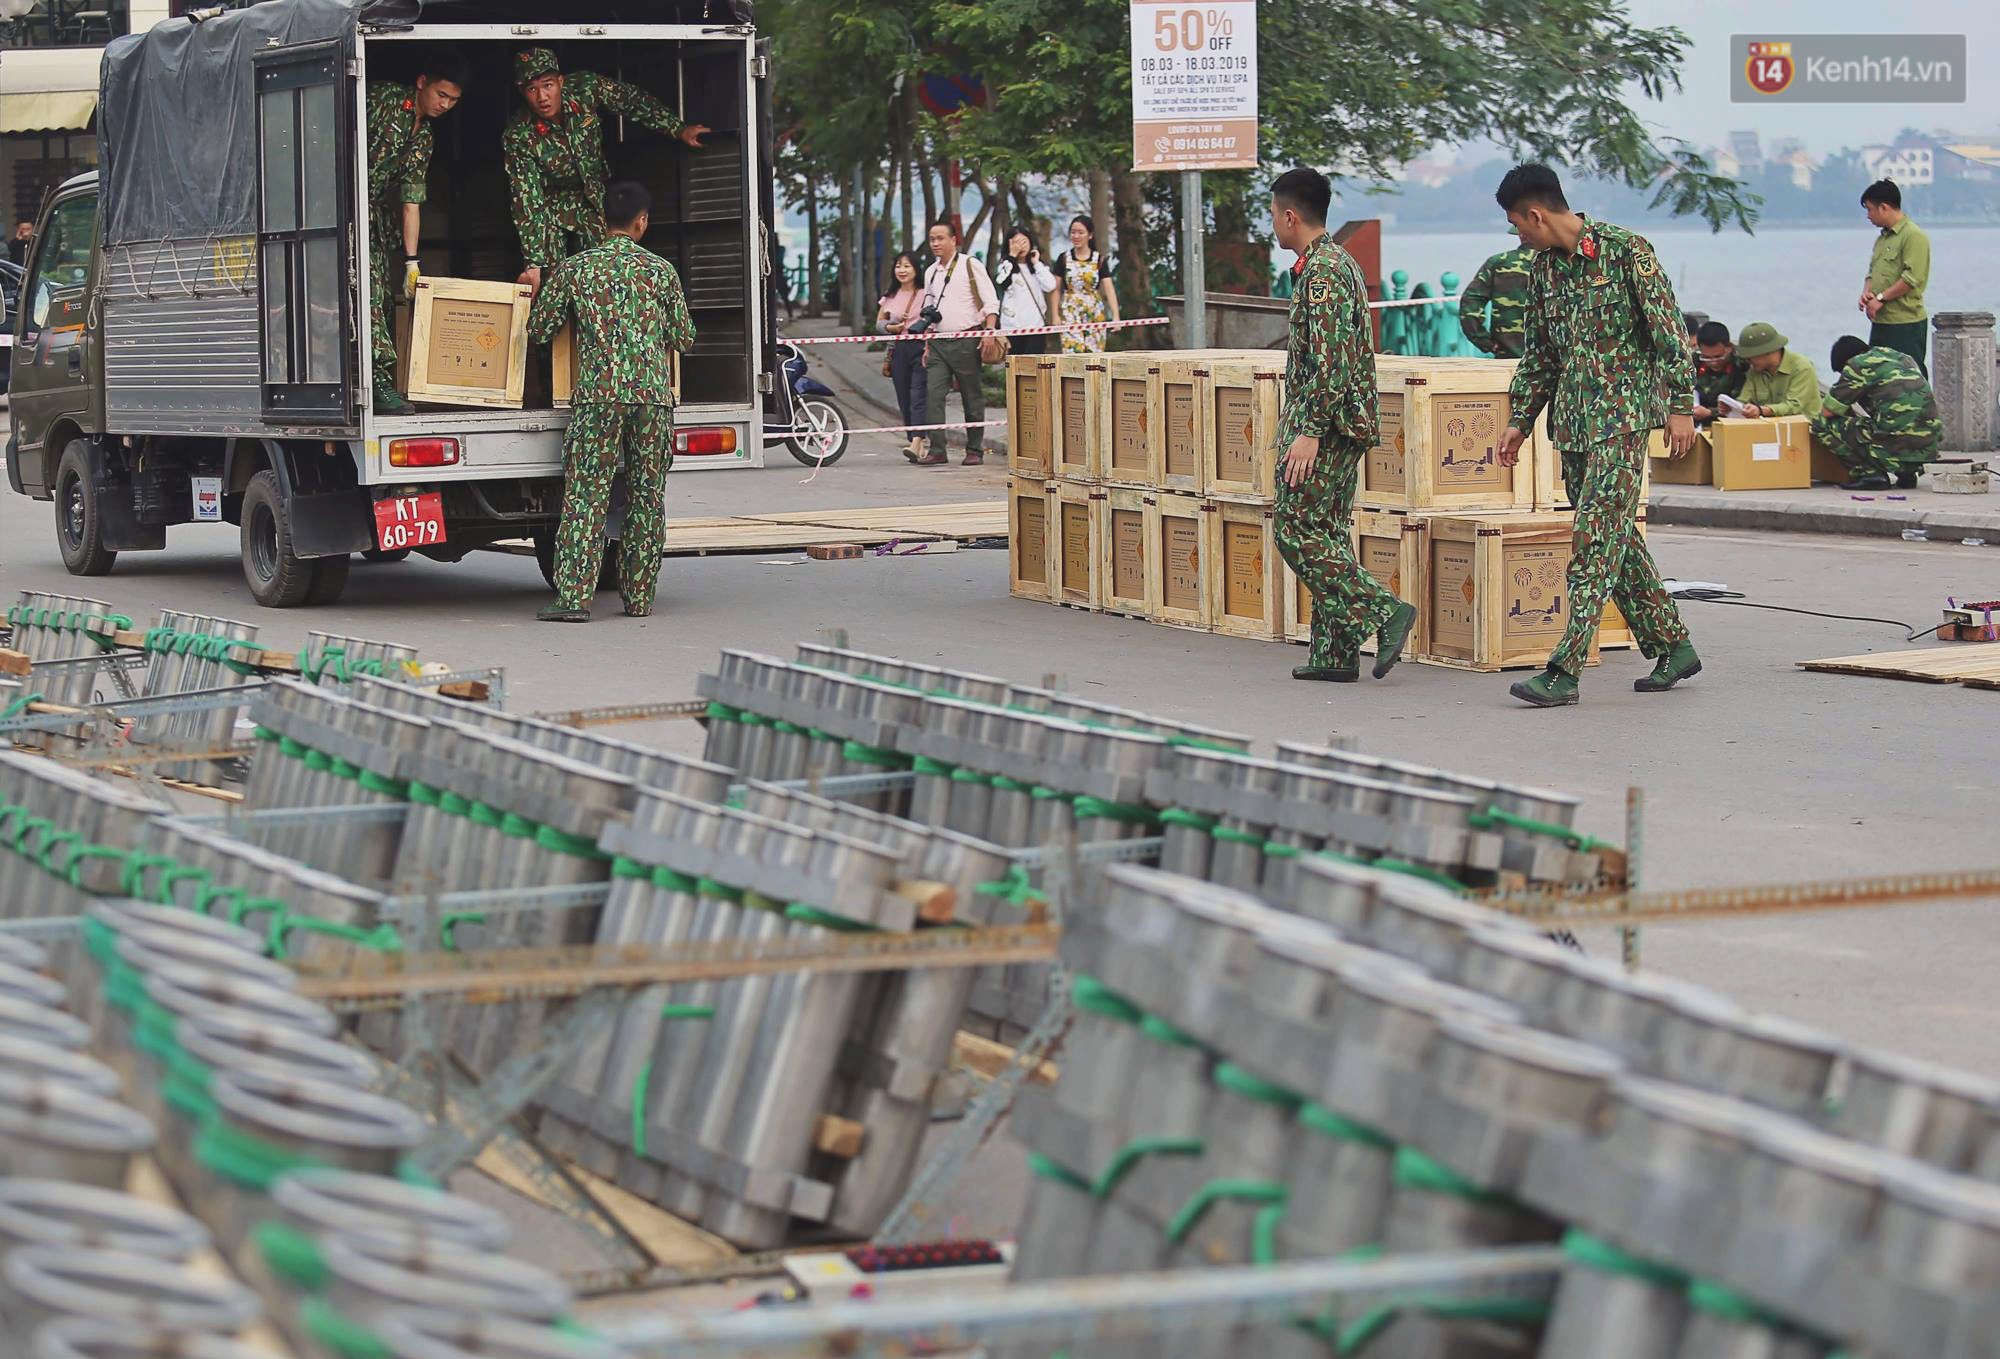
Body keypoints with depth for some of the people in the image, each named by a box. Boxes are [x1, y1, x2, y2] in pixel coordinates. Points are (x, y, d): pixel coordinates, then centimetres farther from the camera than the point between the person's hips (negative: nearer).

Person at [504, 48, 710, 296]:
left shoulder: (585, 88, -22)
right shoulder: (517, 137, -28)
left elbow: (634, 101, -3)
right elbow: (527, 204, -29)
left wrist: (679, 129, -1)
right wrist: (533, 264, -34)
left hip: (595, 196, 3)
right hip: (552, 205, -3)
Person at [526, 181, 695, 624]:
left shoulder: (573, 269, 4)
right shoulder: (661, 271, 5)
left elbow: (538, 331, 10)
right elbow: (684, 340, 11)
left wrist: (537, 292, 31)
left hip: (599, 394, -1)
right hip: (654, 393, 1)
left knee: (585, 496, -3)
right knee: (647, 497, 9)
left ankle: (574, 596, -11)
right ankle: (639, 597, 11)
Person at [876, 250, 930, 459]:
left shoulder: (925, 294, 0)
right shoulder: (890, 297, 14)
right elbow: (879, 320, 22)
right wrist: (890, 327, 0)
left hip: (921, 347, -5)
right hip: (898, 348, 5)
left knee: (919, 395, -15)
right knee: (904, 399, 5)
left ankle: (916, 442, -26)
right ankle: (915, 443, 11)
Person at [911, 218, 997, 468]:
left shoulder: (970, 265, -1)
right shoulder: (931, 272, 16)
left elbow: (990, 303, -5)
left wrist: (989, 331, -18)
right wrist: (927, 345, 15)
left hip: (965, 341, -5)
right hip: (938, 342, 5)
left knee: (972, 397, 1)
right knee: (933, 395, -7)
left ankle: (975, 450, 7)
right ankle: (936, 450, -10)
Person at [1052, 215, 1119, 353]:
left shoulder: (1099, 260, 3)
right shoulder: (1064, 259, 4)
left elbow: (1109, 289, -3)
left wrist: (1115, 316, -13)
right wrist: (1055, 315, -3)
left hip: (1095, 314, 1)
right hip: (1070, 314, -1)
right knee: (1072, 354, -11)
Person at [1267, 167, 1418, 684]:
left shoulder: (1322, 271, -16)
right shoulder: (1340, 263, 17)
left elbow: (1330, 359, -23)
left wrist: (1309, 431, -25)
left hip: (1323, 426, -10)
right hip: (1346, 426, 10)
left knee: (1296, 530, -9)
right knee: (1328, 534, 10)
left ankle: (1385, 611, -13)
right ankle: (1335, 652, 10)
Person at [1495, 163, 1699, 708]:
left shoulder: (1626, 249, -10)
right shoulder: (1544, 266, 12)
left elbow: (1669, 331, -10)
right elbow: (1538, 353, 21)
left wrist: (1681, 406, -13)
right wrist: (1520, 419, 17)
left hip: (1622, 415, -8)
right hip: (1572, 419, 8)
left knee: (1597, 538, -12)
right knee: (1616, 537, 10)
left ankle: (1565, 670, -17)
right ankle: (1672, 646, 21)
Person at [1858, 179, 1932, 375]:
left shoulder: (1913, 236, -11)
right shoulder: (1882, 237, 18)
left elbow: (1912, 278, -19)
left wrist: (1880, 298, -16)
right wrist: (1866, 292, 2)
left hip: (1905, 324, -9)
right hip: (1880, 322, 9)